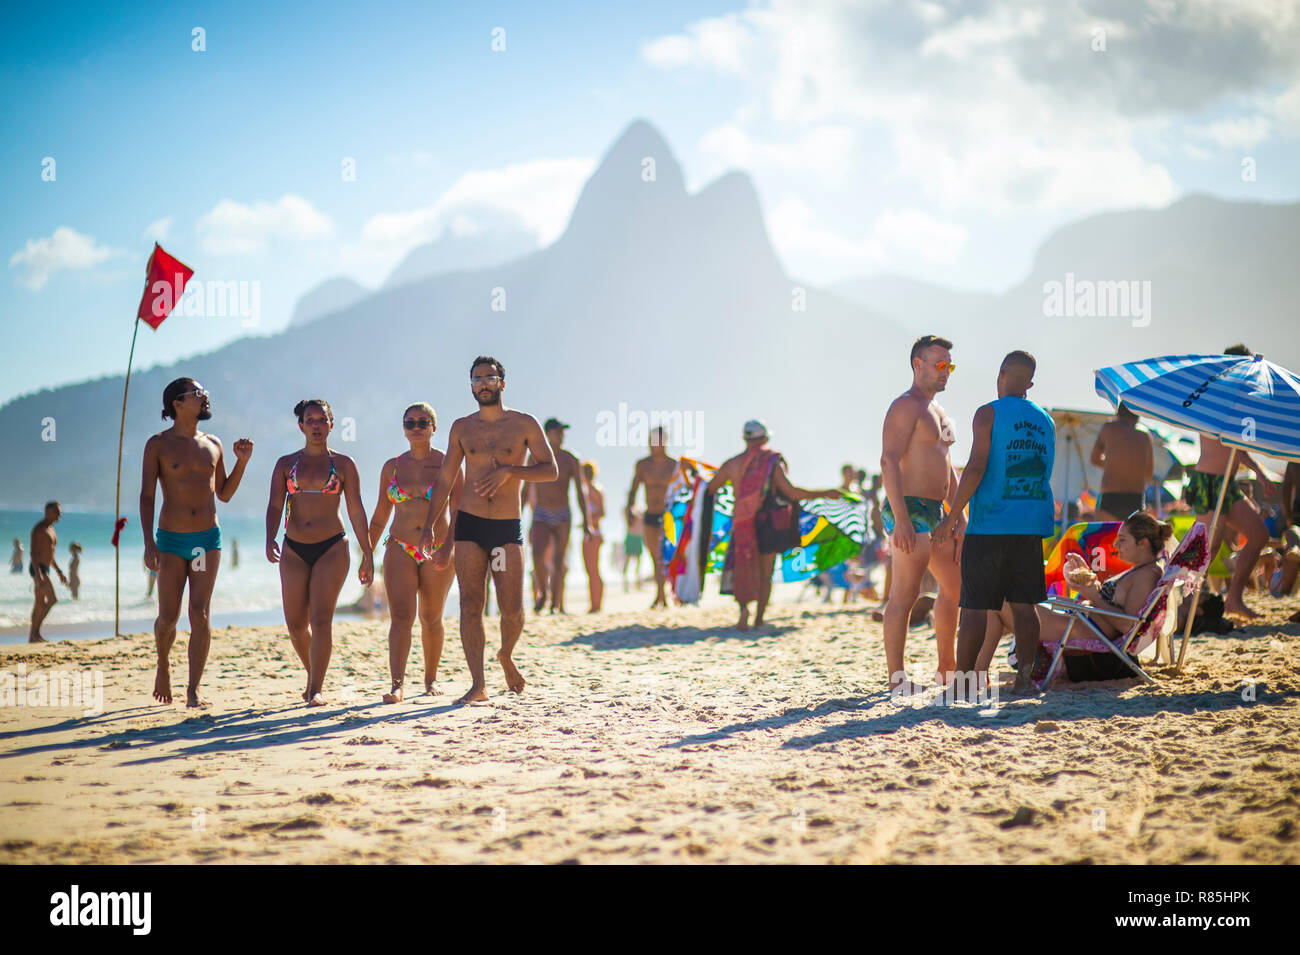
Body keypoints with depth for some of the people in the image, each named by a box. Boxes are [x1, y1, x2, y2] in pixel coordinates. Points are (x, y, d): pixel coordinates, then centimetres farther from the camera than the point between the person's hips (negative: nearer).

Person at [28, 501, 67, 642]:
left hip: (44, 569, 10)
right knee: (52, 599, -16)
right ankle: (35, 631, -14)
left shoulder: (51, 530, 18)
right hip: (37, 568, -10)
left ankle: (34, 636, 13)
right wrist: (38, 574, -29)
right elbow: (33, 552, -20)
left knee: (40, 603, 10)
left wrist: (59, 572, 23)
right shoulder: (39, 528, -13)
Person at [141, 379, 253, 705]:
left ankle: (193, 690, -5)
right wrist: (149, 542, -14)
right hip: (171, 541, -2)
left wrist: (242, 461, 5)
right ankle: (164, 664, 32)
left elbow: (224, 494, 18)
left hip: (208, 539, 2)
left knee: (200, 614, -7)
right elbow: (146, 496, -5)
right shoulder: (158, 445, -1)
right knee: (168, 617, 0)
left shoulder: (213, 445, 10)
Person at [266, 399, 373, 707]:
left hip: (332, 548, -2)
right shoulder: (285, 464, 8)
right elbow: (275, 506, 2)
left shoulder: (343, 464, 4)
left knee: (321, 618, -13)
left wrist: (368, 555, 4)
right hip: (294, 550, 2)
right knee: (295, 624, 3)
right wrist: (270, 540, -17)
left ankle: (317, 689, -9)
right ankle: (313, 673, 29)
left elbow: (356, 511, 5)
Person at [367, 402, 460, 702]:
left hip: (438, 551, -1)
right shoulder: (391, 467, 7)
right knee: (401, 616, -14)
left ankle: (431, 678, 28)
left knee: (431, 619, 10)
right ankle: (397, 685, -22)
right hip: (400, 551, 1)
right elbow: (380, 516, 13)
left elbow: (458, 512, -7)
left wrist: (448, 548, -21)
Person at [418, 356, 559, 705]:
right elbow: (445, 480, 14)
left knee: (512, 610, -5)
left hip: (507, 529, -1)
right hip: (469, 525, 2)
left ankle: (506, 656, 27)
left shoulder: (524, 424, 3)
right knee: (471, 606, -5)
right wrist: (428, 526, 6)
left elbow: (551, 470, -4)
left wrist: (508, 471, -18)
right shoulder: (462, 428, 9)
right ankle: (478, 685, -4)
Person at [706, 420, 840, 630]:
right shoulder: (771, 462, -6)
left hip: (742, 525, 1)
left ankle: (744, 606, -22)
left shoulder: (731, 465, 2)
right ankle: (759, 619, 16)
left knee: (743, 572, 6)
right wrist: (825, 494, -8)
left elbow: (708, 490, 11)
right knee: (765, 575, 14)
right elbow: (791, 492, -14)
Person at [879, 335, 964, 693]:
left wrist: (959, 518, 19)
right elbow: (889, 461, -18)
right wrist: (900, 518, -25)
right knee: (905, 593, -11)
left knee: (954, 586, 15)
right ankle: (896, 677, -11)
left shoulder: (938, 411, 22)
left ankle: (947, 669, 25)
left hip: (935, 513, 10)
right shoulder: (906, 406, -9)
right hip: (910, 512, -10)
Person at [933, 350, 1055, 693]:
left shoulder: (988, 414, -5)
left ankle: (963, 679, 0)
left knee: (974, 607, -1)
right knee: (1023, 605, 7)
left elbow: (976, 468, -14)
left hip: (990, 524, -5)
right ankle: (1024, 676, 3)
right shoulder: (1045, 421, 13)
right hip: (1032, 525, 5)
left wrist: (951, 518, -12)